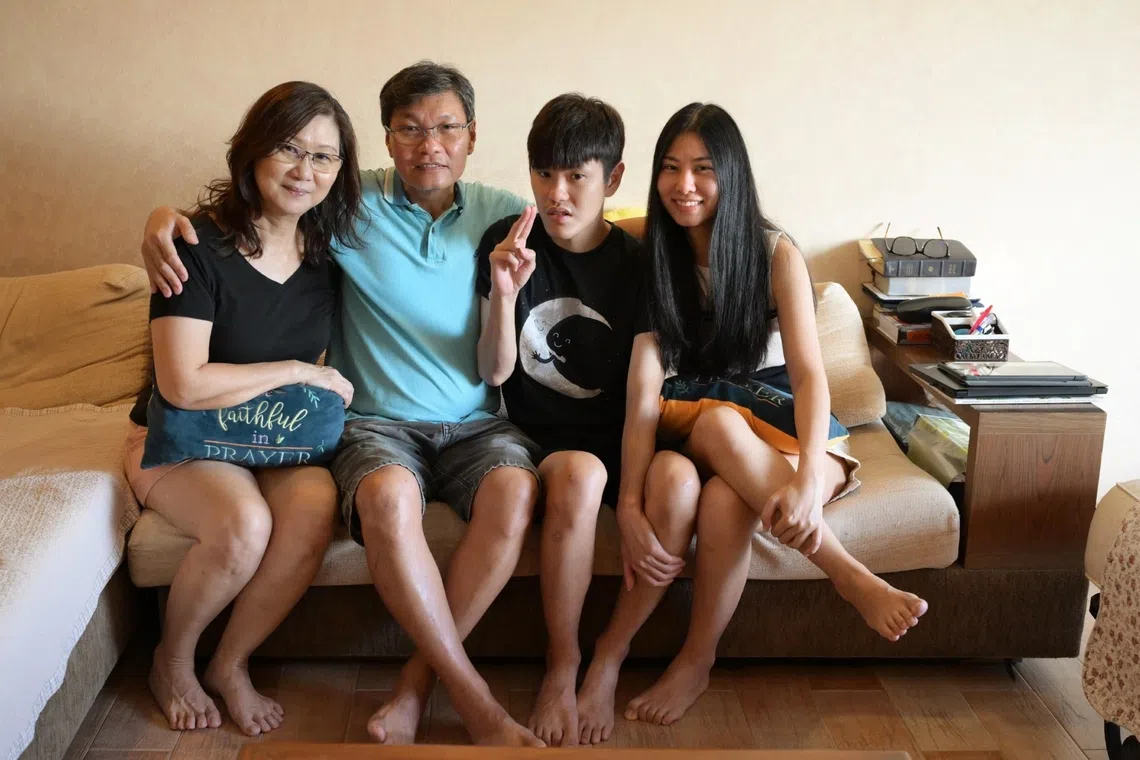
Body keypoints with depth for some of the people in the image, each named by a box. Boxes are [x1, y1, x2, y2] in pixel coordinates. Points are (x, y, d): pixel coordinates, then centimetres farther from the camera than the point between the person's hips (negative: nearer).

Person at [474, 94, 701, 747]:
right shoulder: (509, 244, -1)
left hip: (615, 437, 2)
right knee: (580, 473, -36)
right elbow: (495, 373, -5)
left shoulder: (635, 263, -1)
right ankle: (562, 664, -14)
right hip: (537, 438, -1)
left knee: (679, 478, -31)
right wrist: (504, 292, -24)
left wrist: (631, 500, -19)